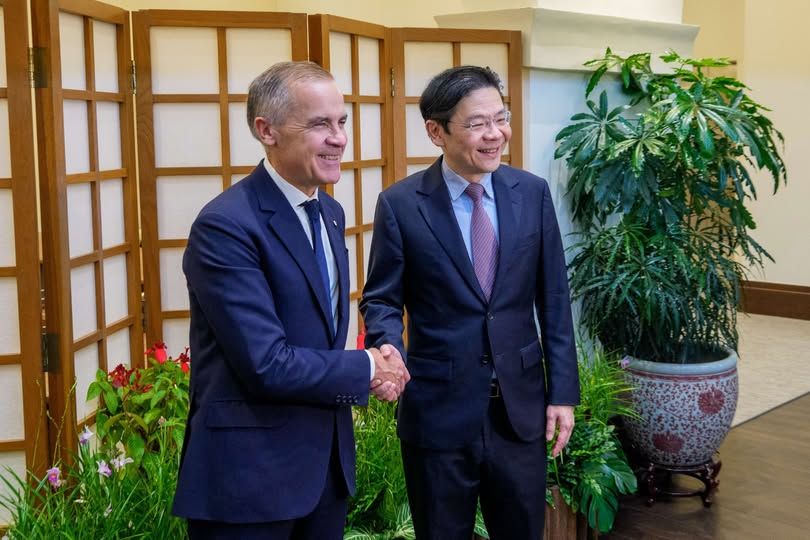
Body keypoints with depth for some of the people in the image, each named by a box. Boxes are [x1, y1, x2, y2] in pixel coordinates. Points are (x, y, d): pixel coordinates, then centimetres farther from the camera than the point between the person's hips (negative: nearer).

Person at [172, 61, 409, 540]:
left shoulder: (330, 212, 7)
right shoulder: (226, 226, -20)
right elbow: (267, 364, -25)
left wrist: (371, 368, -7)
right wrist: (366, 370, -12)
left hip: (328, 457, 8)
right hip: (250, 471, -7)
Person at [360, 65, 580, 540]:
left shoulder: (532, 192, 0)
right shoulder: (401, 204, -8)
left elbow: (553, 299, 3)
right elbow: (382, 300, -3)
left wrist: (563, 391, 1)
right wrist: (387, 350, -25)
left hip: (521, 406, 3)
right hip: (438, 410, -2)